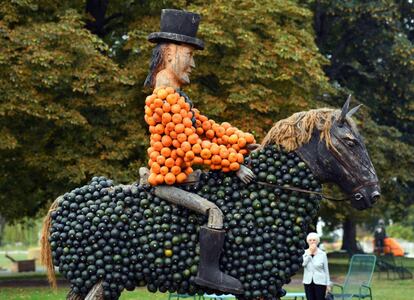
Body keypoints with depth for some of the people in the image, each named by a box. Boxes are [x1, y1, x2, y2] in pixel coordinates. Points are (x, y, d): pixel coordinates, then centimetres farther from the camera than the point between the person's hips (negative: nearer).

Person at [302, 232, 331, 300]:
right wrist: (309, 253, -15)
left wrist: (328, 284, -1)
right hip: (308, 282, 2)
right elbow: (303, 264, -15)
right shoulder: (305, 253, 3)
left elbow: (326, 270, 1)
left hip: (320, 282, -2)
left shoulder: (322, 254, -2)